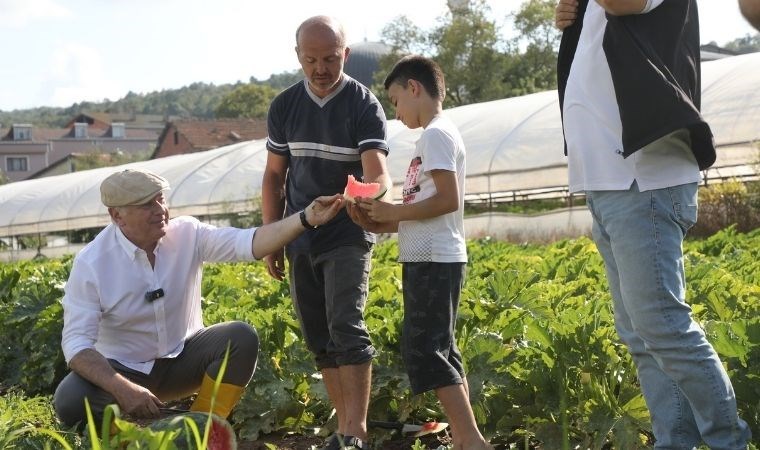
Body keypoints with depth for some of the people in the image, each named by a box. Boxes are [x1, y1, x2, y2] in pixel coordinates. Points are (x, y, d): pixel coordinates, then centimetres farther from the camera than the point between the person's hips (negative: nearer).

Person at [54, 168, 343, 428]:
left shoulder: (187, 234, -10)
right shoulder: (91, 264, -18)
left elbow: (246, 243, -23)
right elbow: (76, 343, -21)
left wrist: (305, 219, -40)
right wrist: (123, 390, -35)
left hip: (182, 358, 3)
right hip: (124, 370, -3)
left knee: (241, 338, -24)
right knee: (70, 400, -31)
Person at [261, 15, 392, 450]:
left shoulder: (364, 105, -11)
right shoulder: (284, 106, 3)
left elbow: (377, 172, -22)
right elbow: (274, 175, 10)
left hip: (348, 238, -5)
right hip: (300, 240, 5)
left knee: (346, 328, -18)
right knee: (320, 338, 7)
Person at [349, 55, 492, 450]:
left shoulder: (435, 134, -11)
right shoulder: (436, 135, 19)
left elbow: (448, 199, -21)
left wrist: (393, 211, -13)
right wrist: (381, 224, 8)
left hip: (433, 260, -10)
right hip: (430, 259, 10)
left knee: (424, 351, -11)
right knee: (439, 351, 10)